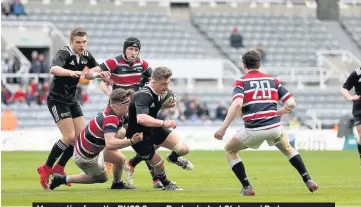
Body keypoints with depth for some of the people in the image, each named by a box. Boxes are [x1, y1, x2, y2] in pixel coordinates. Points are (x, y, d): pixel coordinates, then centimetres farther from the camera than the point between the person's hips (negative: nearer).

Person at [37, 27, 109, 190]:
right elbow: (54, 69, -43)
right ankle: (45, 169, -2)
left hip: (71, 100, 8)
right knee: (69, 136, -15)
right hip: (57, 100, -8)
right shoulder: (64, 54, -22)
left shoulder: (86, 55, 0)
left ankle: (58, 169, 12)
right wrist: (71, 72, -60)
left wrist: (102, 74, -3)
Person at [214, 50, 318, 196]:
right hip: (274, 127, 4)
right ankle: (308, 181, 27)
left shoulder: (241, 83, 4)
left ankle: (246, 187, 12)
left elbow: (236, 104, -15)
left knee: (229, 150, 21)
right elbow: (291, 103, 11)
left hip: (253, 130, -4)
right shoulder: (272, 81, 16)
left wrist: (223, 128, -15)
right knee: (287, 148, 34)